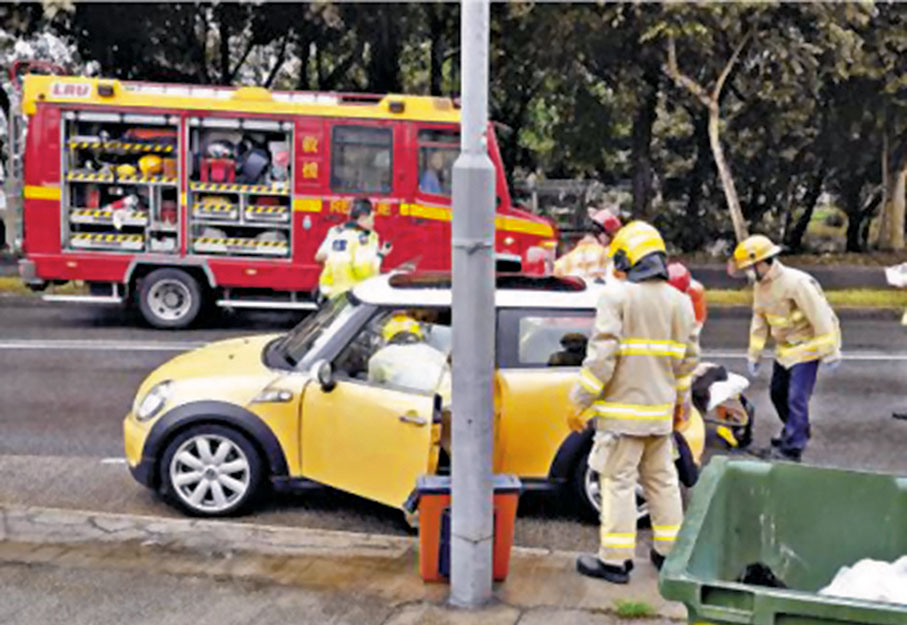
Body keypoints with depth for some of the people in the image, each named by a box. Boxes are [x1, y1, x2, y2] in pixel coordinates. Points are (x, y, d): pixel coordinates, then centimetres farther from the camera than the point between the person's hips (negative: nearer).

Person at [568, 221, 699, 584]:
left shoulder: (617, 295, -12)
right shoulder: (679, 301, 9)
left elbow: (602, 354, -18)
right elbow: (688, 357, 15)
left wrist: (580, 401, -13)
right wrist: (681, 399, 27)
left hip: (622, 408, -7)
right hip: (661, 409, 7)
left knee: (618, 480, -2)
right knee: (662, 478, 17)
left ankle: (615, 560, 0)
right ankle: (669, 551, 25)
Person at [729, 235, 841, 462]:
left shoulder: (796, 282, -25)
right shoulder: (760, 286, 2)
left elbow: (820, 317, -22)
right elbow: (759, 320, 12)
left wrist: (830, 351, -19)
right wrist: (754, 354, 14)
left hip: (807, 346, -9)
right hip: (785, 347, 9)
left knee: (797, 398, -11)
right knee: (778, 393, 17)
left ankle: (792, 449, -5)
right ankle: (797, 431, 39)